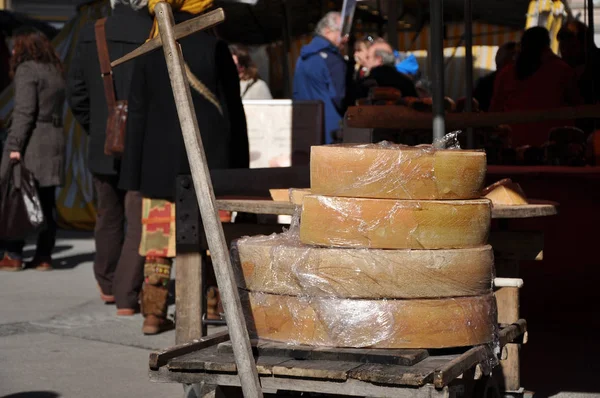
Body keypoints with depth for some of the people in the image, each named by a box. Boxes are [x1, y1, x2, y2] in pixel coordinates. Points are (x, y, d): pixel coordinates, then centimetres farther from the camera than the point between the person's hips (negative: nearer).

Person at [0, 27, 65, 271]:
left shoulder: (26, 69, -6)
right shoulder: (55, 71, 18)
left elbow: (24, 111, -15)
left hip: (31, 142, -8)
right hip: (54, 140, 8)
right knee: (46, 203, 8)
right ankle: (44, 257, 9)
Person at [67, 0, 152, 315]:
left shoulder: (90, 35, -2)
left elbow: (76, 91, 3)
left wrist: (95, 130, 14)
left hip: (103, 148, 4)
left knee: (108, 218, 21)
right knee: (138, 223, 3)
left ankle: (107, 284, 36)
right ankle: (127, 297, 1)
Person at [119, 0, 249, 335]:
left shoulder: (150, 53, 3)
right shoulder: (214, 48, -6)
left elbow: (137, 115, 3)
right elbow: (234, 111, -4)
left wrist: (135, 175, 8)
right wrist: (239, 165, 4)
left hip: (160, 162, 2)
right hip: (209, 161, -2)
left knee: (159, 237, 6)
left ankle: (154, 313, 3)